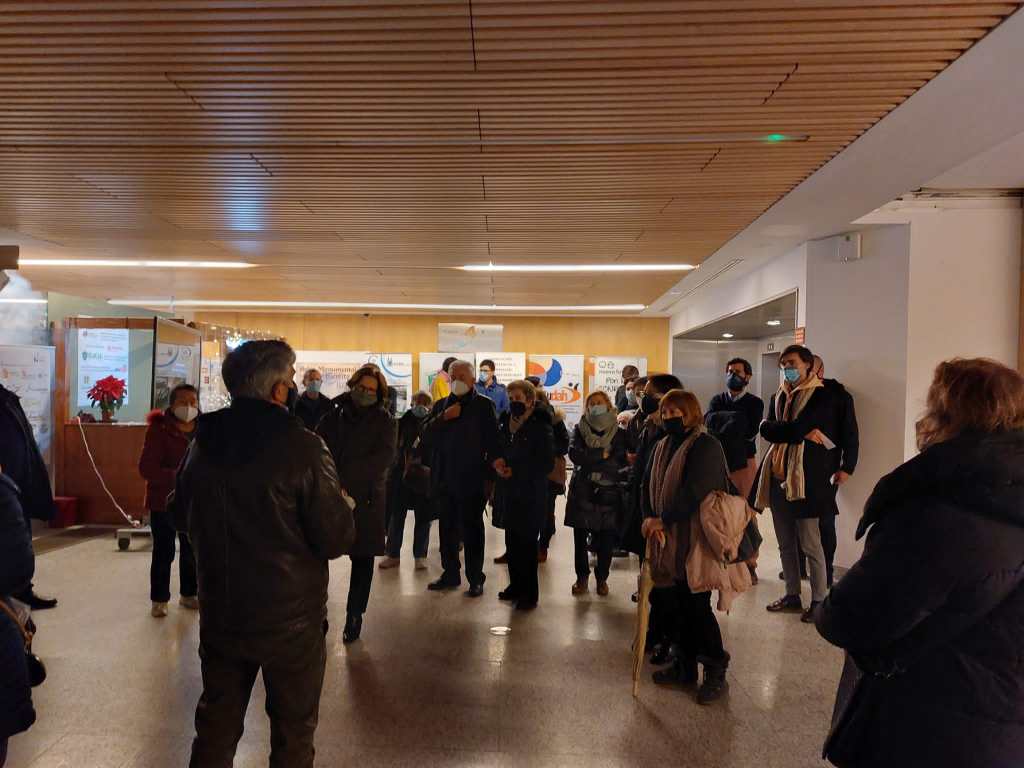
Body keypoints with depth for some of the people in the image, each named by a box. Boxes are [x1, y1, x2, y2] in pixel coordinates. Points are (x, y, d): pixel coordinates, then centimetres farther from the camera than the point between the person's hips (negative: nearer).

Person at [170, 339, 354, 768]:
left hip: (219, 615, 5)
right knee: (293, 732, 13)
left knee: (216, 725, 22)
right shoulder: (301, 447, -21)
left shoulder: (202, 443, -2)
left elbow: (181, 516, 13)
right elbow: (336, 541, -18)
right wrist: (342, 506, 1)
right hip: (290, 619, -5)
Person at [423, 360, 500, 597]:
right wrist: (443, 417, -11)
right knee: (447, 528, 12)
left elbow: (493, 442, -5)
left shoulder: (484, 406, -1)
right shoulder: (441, 405, 14)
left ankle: (475, 578, 9)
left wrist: (490, 474, -11)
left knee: (472, 529, 1)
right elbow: (427, 435, 4)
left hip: (471, 479, -5)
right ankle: (450, 573, 25)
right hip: (444, 479, 5)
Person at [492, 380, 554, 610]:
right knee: (512, 542, 12)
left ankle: (530, 593, 8)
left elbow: (546, 464, -11)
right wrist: (497, 462, -4)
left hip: (531, 494, -6)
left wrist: (515, 471, -14)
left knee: (526, 544, -2)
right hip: (508, 492, 6)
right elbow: (497, 451, 20)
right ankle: (516, 585, 26)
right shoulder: (506, 423, 10)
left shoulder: (541, 427, -9)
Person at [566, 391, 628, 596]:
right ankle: (582, 577, 24)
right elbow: (574, 454, -11)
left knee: (606, 541, 5)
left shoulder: (619, 433, 3)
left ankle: (602, 578, 24)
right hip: (582, 492, 1)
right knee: (580, 539, 7)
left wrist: (589, 460, -13)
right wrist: (602, 454, -14)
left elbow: (620, 462, -9)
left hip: (608, 494, -1)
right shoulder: (580, 429, 5)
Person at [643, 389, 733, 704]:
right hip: (671, 539, 8)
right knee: (680, 602, 15)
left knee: (698, 605, -2)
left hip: (698, 539, -7)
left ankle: (716, 672, 14)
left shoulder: (705, 446, -14)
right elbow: (649, 486, 9)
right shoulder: (662, 447, 11)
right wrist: (649, 518, -7)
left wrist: (663, 520, -20)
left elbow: (695, 492, -23)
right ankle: (684, 666, 28)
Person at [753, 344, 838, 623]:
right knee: (785, 543, 13)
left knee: (810, 544, 0)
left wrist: (776, 429, -2)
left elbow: (797, 428, -19)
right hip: (778, 475, 7)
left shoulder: (821, 396, -6)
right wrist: (802, 433, -12)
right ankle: (792, 596, 24)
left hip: (805, 475, -7)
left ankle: (819, 601, 13)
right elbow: (766, 430, -1)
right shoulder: (778, 396, 14)